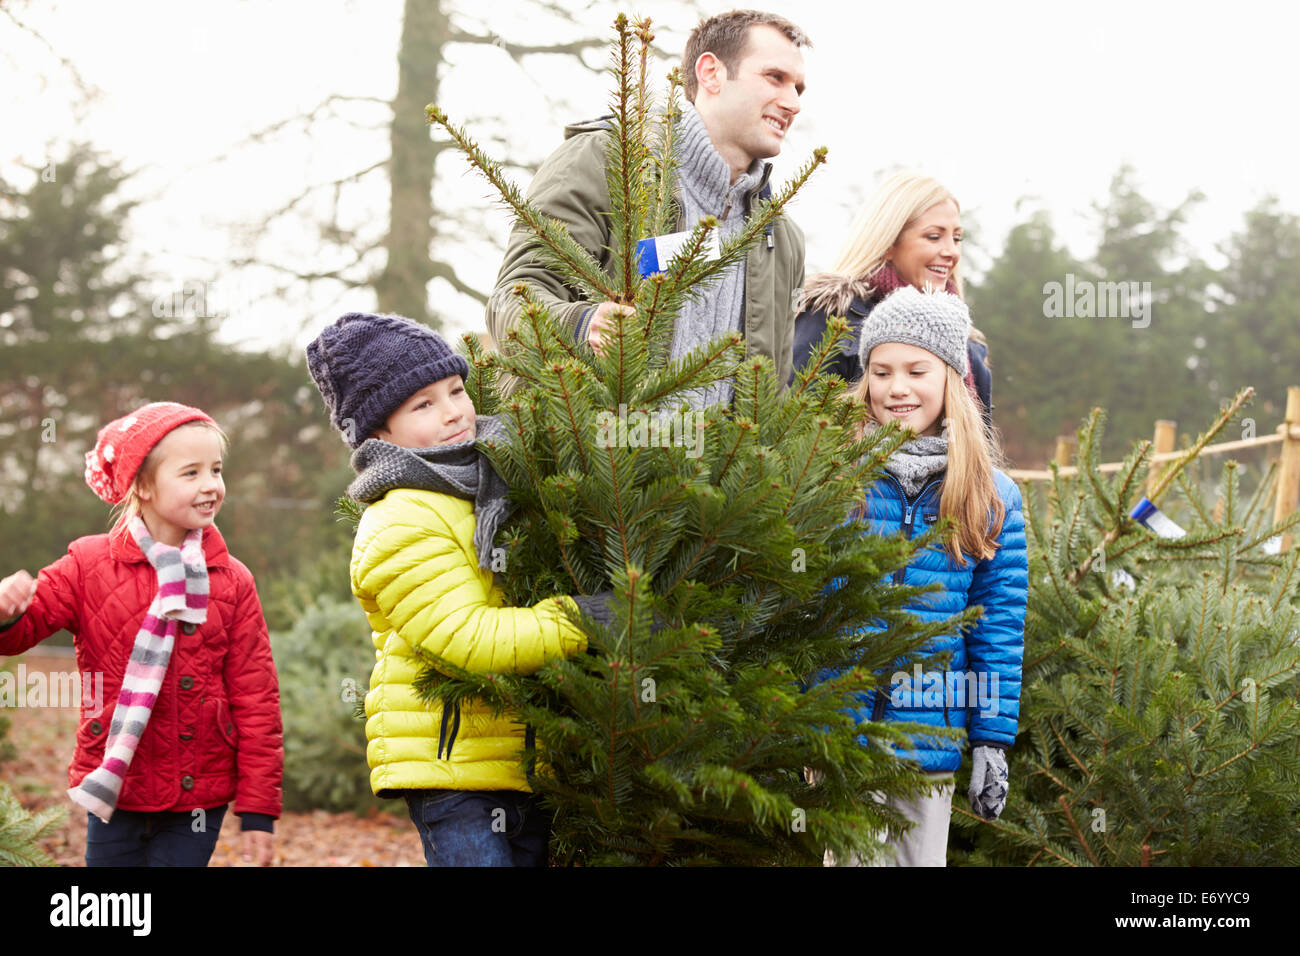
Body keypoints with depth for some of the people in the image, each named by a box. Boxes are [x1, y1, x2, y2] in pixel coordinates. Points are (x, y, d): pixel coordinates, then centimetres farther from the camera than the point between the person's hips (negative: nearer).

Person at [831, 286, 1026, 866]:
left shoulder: (992, 498, 3)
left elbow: (998, 628, 4)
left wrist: (993, 742, 1)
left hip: (932, 739, 2)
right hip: (834, 732, -2)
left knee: (922, 857, 11)